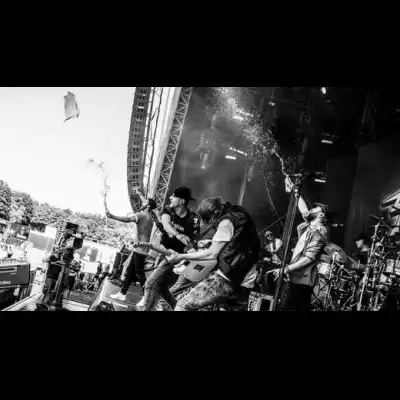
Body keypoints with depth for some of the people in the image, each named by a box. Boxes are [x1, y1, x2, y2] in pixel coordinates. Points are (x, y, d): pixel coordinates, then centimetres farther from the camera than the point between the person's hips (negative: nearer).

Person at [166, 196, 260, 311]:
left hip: (225, 280, -10)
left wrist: (181, 257, -7)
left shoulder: (226, 222, -14)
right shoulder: (238, 214, 13)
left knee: (182, 305, -11)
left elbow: (212, 254, -13)